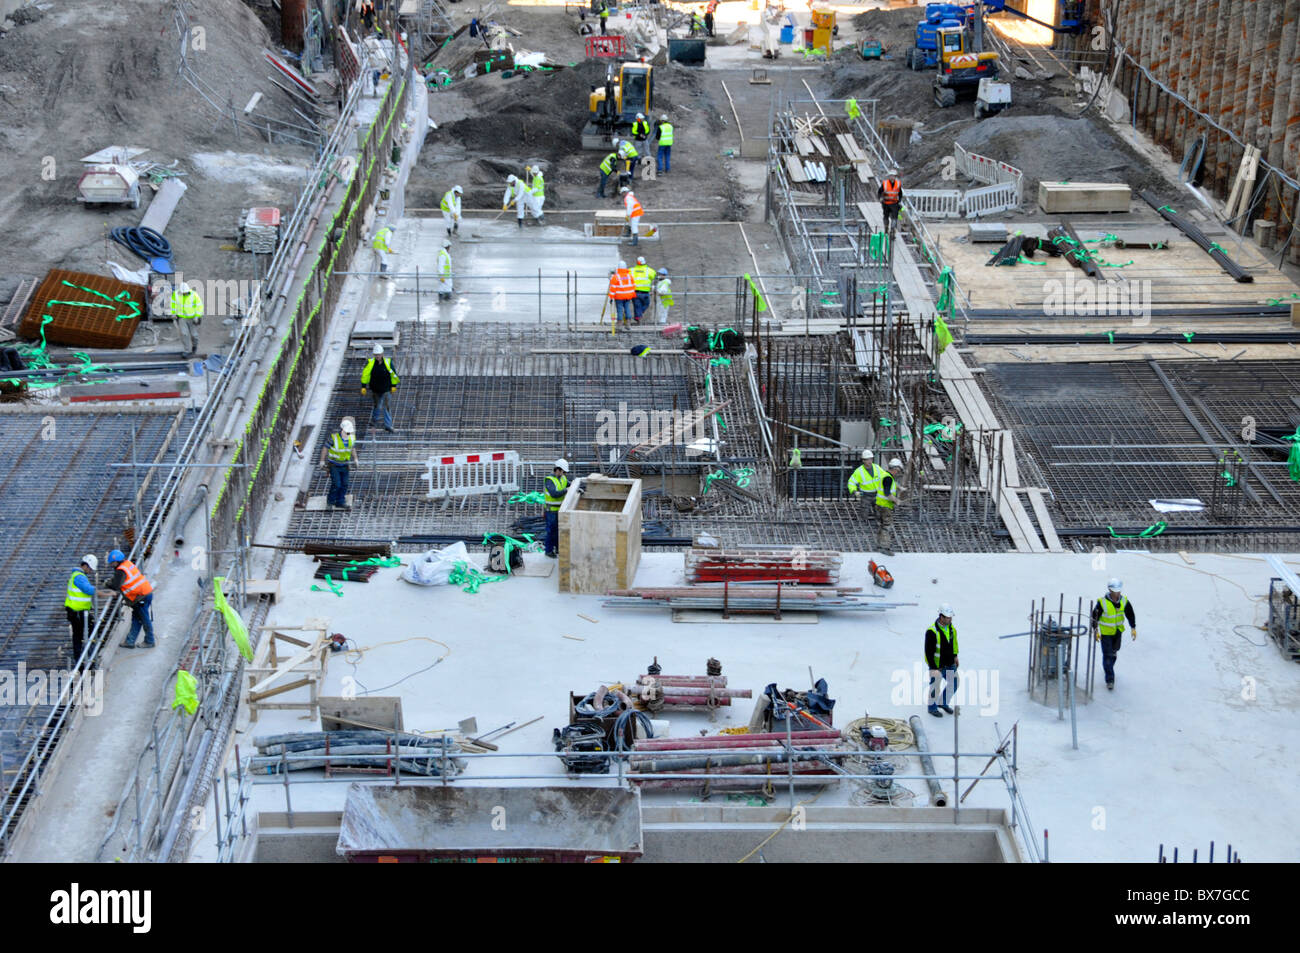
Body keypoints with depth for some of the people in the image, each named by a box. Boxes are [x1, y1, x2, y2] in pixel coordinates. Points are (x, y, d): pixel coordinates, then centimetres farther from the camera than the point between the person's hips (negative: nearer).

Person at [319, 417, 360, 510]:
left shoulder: (352, 438, -4)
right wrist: (322, 461, -5)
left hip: (344, 465, 5)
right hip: (334, 465, -5)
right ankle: (330, 501, 13)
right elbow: (325, 448, -10)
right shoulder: (334, 438, -20)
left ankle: (340, 502, 16)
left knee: (344, 484, 4)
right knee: (336, 484, -9)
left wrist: (355, 458, 10)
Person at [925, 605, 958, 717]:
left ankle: (943, 703, 37)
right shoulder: (932, 632, -25)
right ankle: (932, 707, 27)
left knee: (954, 684, 15)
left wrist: (955, 656, 17)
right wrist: (933, 668, -22)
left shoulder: (951, 627, -2)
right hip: (937, 665, -7)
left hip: (950, 664, 7)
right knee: (935, 687, 5)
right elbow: (929, 652, -22)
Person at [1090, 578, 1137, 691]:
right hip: (1105, 632, -5)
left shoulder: (1124, 601, -10)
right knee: (1107, 654, -6)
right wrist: (1095, 630, -16)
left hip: (1118, 631, 5)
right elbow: (1095, 616, -13)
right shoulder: (1102, 602, -23)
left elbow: (1130, 614, 3)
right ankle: (1110, 680, -1)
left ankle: (1108, 667, 49)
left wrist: (1133, 628, 0)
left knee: (1114, 652, 21)